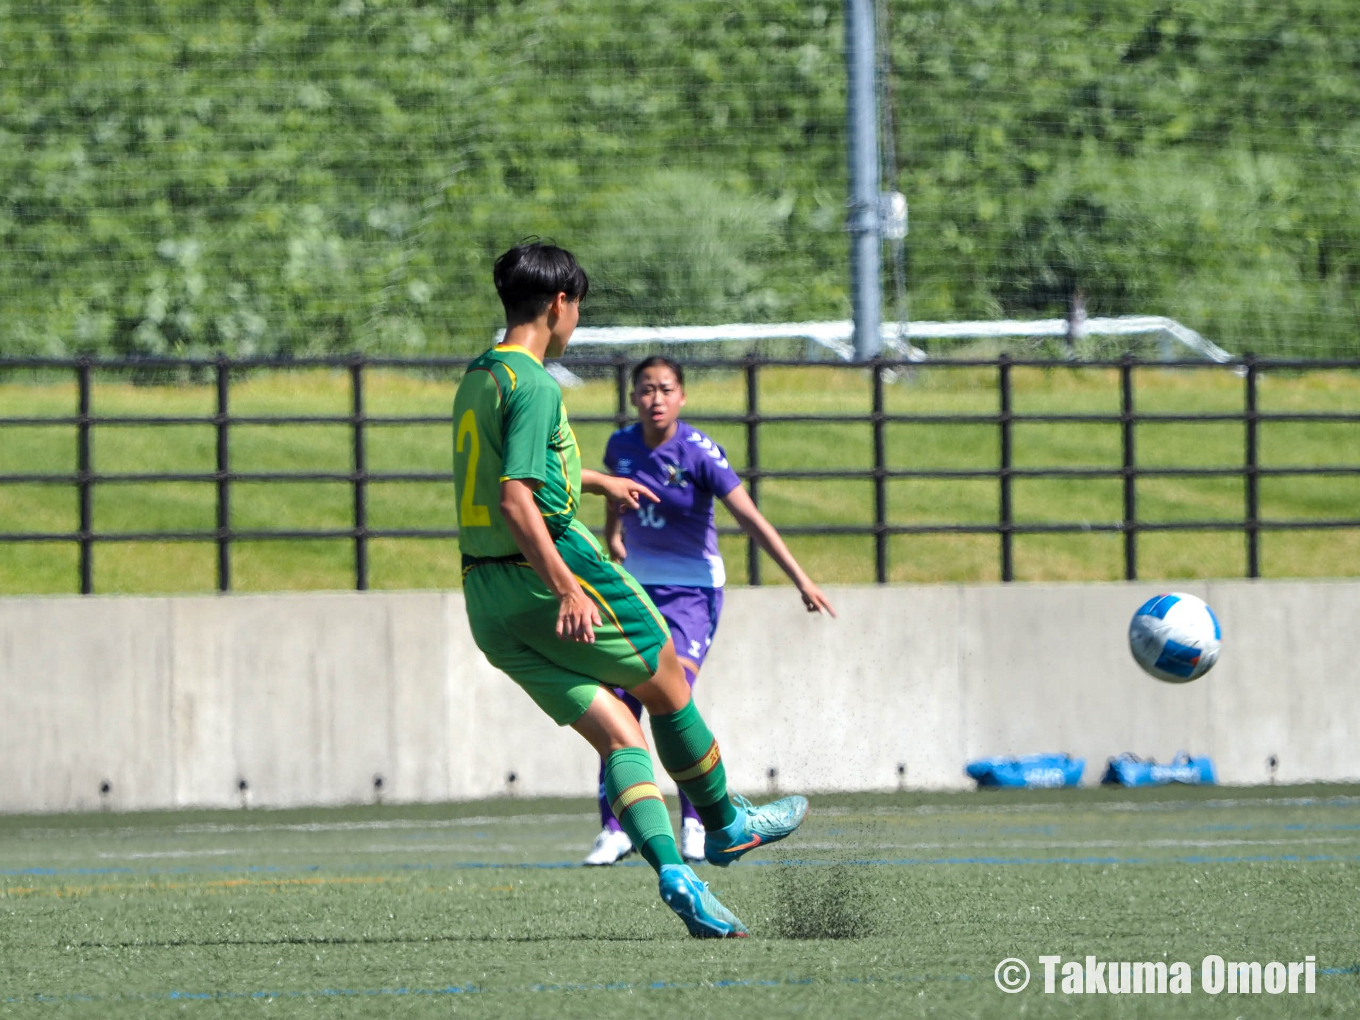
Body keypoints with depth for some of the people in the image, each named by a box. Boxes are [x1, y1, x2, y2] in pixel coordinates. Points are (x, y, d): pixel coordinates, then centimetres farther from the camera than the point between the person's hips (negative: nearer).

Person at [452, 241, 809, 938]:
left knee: (618, 732, 2)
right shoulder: (533, 385, -13)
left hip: (486, 597, 8)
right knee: (669, 690, 14)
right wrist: (567, 589, -29)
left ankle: (672, 872, -13)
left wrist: (597, 482, 52)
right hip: (547, 571, -8)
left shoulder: (475, 381, 16)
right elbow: (516, 499, -24)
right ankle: (724, 825, 28)